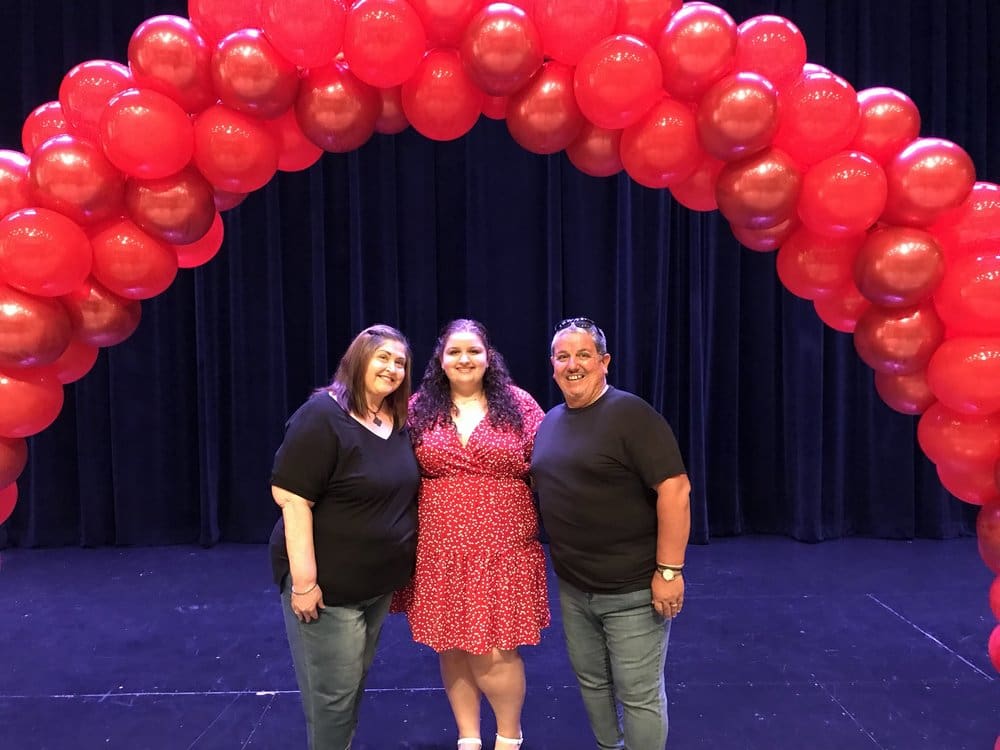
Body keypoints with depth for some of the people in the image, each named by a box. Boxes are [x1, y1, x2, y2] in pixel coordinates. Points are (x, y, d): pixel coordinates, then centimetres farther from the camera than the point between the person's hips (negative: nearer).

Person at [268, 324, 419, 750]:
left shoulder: (398, 421, 4)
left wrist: (402, 567, 11)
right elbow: (292, 498, -21)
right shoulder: (323, 416, -18)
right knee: (333, 693, 4)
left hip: (380, 581, 7)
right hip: (329, 582, -7)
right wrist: (304, 579, -23)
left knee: (355, 683, 21)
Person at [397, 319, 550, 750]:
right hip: (440, 549, 2)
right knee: (451, 646, 12)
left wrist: (540, 523, -5)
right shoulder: (419, 409, 4)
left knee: (495, 652, -1)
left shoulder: (518, 405, 0)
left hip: (503, 547, -2)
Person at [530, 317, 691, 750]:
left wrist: (669, 570, -21)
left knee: (638, 695, 6)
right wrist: (564, 567, 13)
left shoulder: (631, 415, -15)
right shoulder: (550, 422, 8)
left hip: (633, 589, -7)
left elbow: (675, 488, -20)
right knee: (591, 682, 20)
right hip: (573, 588, 7)